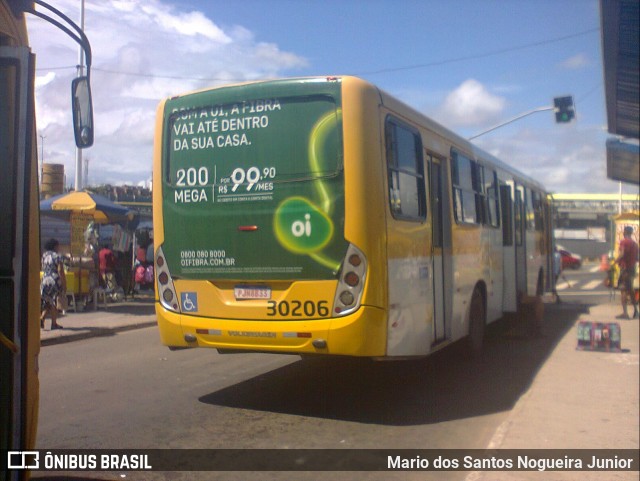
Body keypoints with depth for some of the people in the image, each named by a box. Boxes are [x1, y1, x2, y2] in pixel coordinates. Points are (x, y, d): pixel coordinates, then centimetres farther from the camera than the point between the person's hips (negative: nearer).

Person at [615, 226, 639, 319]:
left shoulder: (624, 242, -10)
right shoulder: (635, 243, 13)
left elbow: (622, 254, -22)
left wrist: (616, 261, -10)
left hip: (625, 267, -8)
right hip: (633, 268, 8)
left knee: (623, 290, -8)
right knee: (630, 290, 19)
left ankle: (625, 313, -13)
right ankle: (635, 310, 22)